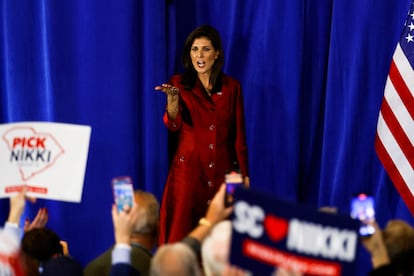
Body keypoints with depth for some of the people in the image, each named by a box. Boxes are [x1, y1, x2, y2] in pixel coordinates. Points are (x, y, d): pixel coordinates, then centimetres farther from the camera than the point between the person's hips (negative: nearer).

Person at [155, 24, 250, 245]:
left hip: (222, 170, 1)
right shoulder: (179, 84, 3)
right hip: (188, 169, -1)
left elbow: (239, 134, 9)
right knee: (182, 231, -5)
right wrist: (172, 100, -32)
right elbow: (173, 126, -12)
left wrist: (244, 174, 5)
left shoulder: (231, 87, 7)